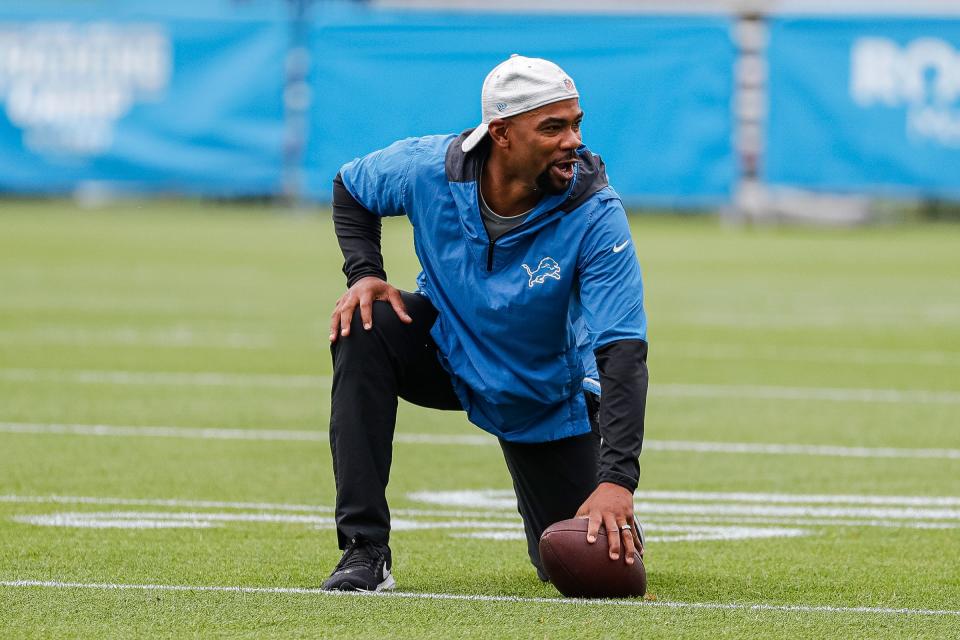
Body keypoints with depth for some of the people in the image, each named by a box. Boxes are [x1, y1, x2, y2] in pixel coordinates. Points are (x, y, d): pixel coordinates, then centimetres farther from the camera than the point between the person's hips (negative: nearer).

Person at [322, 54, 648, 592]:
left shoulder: (596, 215, -30)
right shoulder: (427, 169, -24)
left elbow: (622, 352, -35)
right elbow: (350, 188, 1)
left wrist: (618, 479, -46)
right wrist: (365, 273, -18)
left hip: (544, 401, -1)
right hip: (447, 347, 1)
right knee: (363, 329, -31)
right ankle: (365, 551, -27)